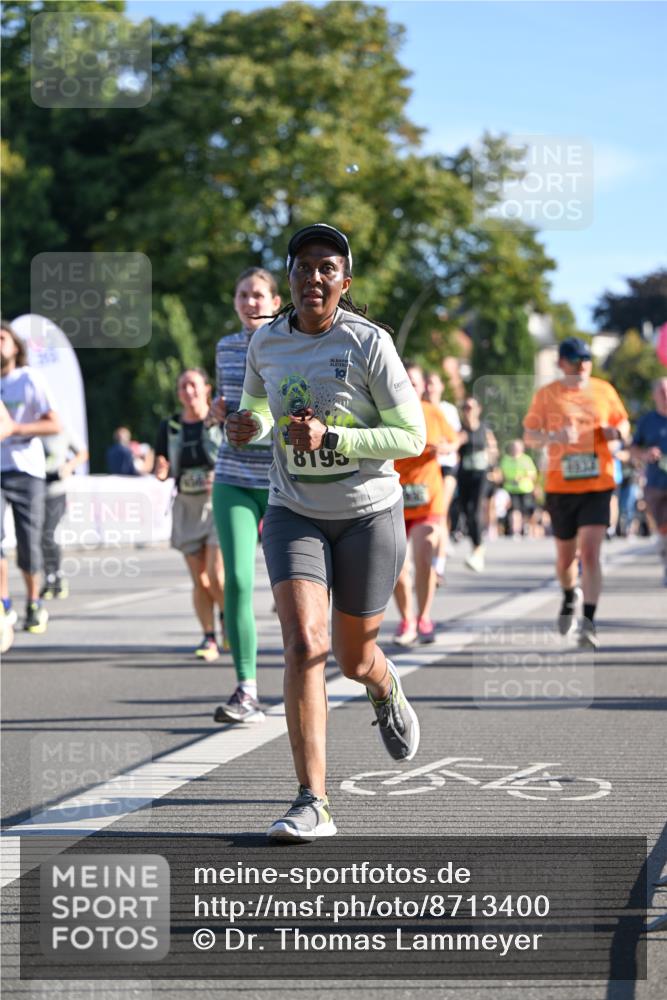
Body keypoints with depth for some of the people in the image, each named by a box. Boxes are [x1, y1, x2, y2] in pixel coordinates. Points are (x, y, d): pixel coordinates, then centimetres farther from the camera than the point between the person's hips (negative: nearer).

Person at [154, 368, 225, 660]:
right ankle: (209, 637, 14)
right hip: (187, 506, 4)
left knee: (216, 576, -13)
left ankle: (227, 616, 16)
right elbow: (161, 472, 11)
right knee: (199, 580, 3)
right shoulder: (170, 427, 7)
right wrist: (160, 469, -12)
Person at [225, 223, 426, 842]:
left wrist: (330, 438, -24)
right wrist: (246, 426, -5)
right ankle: (312, 803, -17)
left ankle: (386, 694, 51)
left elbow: (412, 437, -12)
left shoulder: (369, 343, -13)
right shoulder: (266, 343, 0)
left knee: (354, 660, 11)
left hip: (369, 513, -2)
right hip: (294, 513, 2)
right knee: (303, 644, -19)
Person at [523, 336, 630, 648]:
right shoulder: (546, 395, 1)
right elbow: (529, 436, 1)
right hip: (560, 486, 1)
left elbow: (623, 423, 17)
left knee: (590, 553, -15)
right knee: (566, 555, 12)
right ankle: (570, 596, 45)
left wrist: (617, 432, -7)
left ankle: (589, 623, -14)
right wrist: (554, 437, -20)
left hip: (598, 485, -1)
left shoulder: (604, 391, 6)